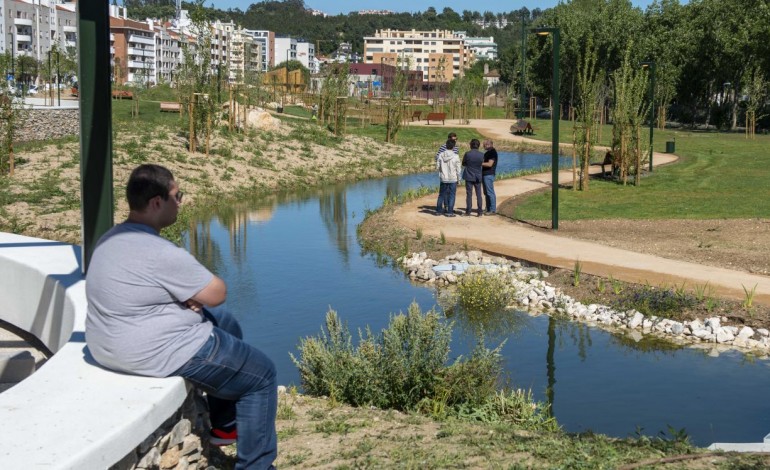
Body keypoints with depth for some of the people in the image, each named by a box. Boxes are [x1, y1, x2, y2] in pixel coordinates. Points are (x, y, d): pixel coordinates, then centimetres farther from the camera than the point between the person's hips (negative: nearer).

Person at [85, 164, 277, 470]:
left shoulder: (111, 239, 3)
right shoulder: (161, 253, -27)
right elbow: (217, 293, -17)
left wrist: (189, 293, -2)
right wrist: (196, 290, 3)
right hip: (157, 353, -10)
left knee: (226, 324, 29)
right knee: (261, 375, 5)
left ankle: (225, 425, 38)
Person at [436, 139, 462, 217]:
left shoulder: (441, 155, -5)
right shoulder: (455, 156, -12)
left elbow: (437, 167, 1)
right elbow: (458, 169, -7)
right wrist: (458, 179, 4)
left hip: (443, 178, 3)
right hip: (453, 179, -3)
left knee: (442, 194, 13)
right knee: (451, 195, 4)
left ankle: (438, 211, 18)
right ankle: (449, 212, 3)